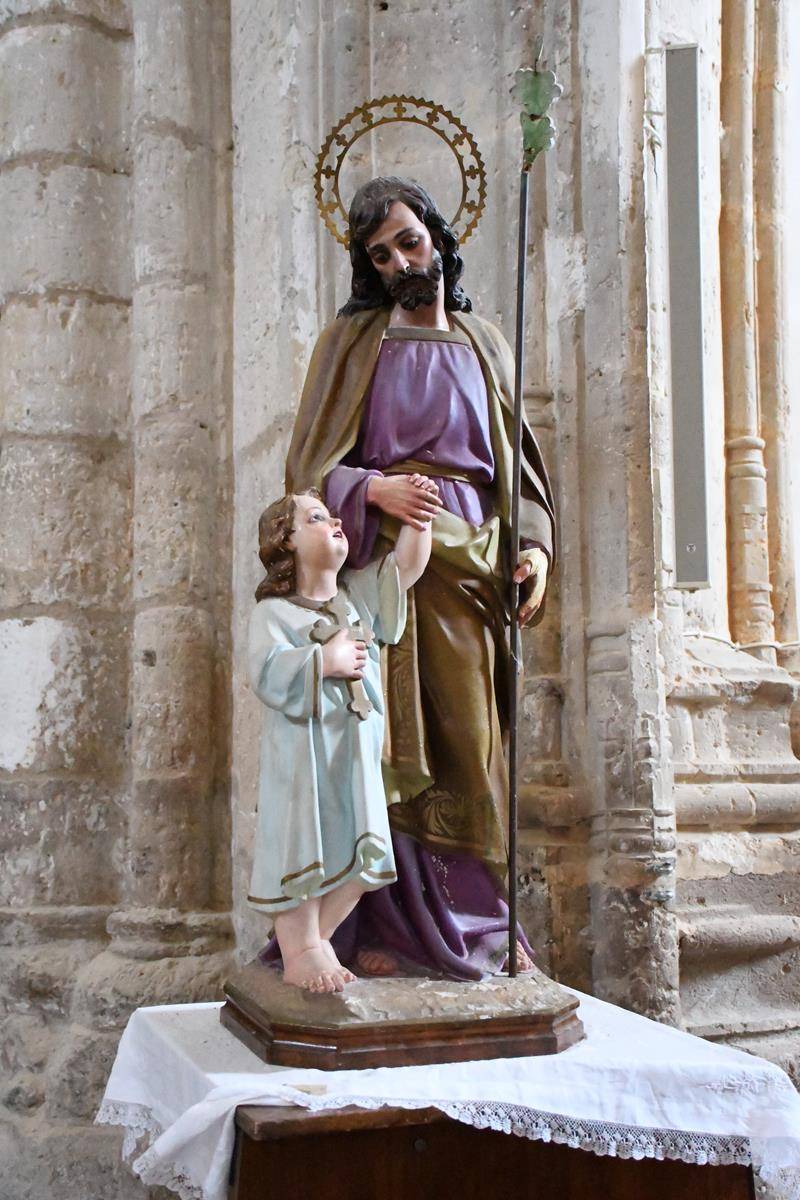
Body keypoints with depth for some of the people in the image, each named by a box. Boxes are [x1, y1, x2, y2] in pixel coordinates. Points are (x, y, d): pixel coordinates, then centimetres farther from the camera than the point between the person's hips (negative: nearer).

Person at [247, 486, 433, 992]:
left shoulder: (360, 594, 14)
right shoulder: (273, 611, -5)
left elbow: (407, 565, 14)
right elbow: (267, 673, -18)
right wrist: (326, 661, -17)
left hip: (357, 756, 6)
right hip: (302, 755, -6)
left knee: (356, 859, 7)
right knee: (305, 851, -4)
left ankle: (316, 940, 22)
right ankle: (300, 952, 9)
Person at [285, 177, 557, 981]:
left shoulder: (483, 347, 18)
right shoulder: (352, 341, 8)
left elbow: (515, 460, 16)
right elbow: (312, 463, 2)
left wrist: (535, 543, 0)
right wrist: (374, 489, -17)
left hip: (469, 562, 3)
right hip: (380, 559, -3)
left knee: (470, 740, 2)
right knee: (385, 742, -6)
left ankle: (481, 920, 9)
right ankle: (380, 925, 0)